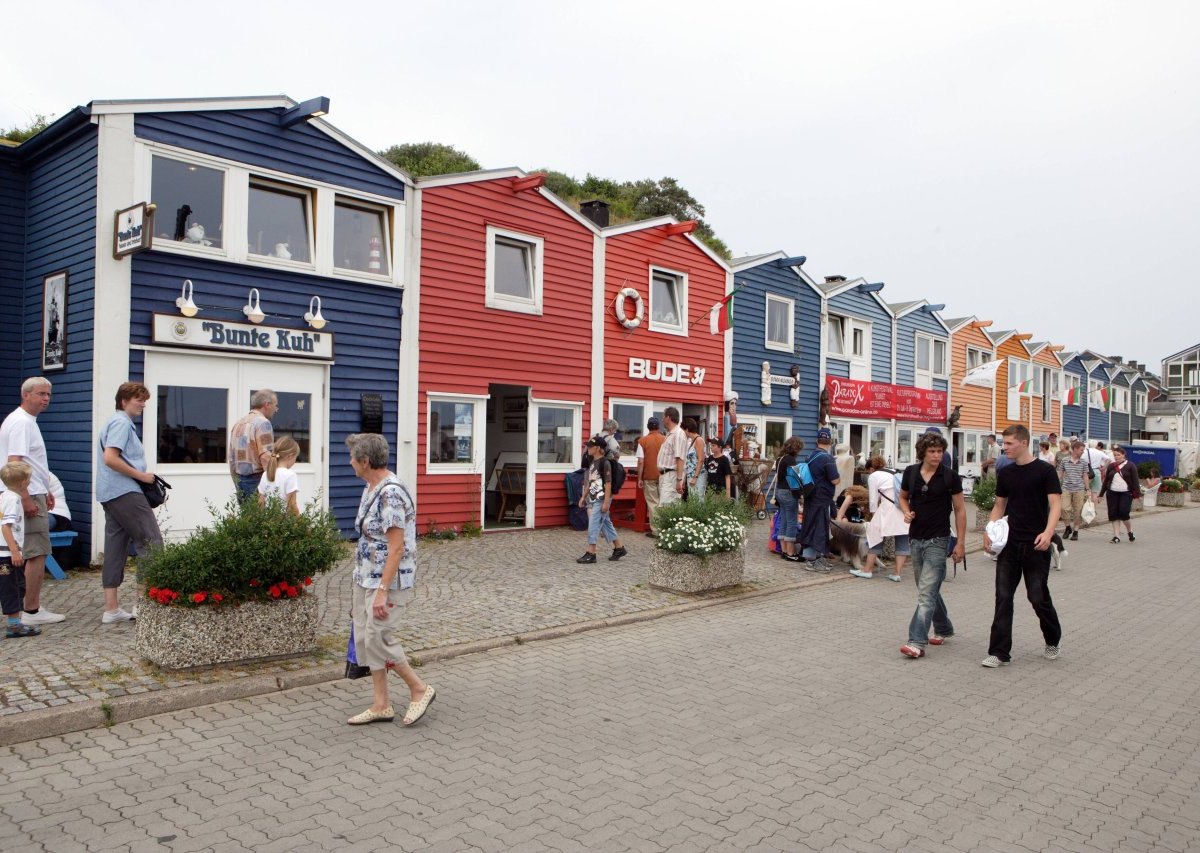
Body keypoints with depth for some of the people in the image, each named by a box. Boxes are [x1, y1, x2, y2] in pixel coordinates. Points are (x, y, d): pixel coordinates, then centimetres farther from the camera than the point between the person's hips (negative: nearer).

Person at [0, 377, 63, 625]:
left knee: (33, 554, 14)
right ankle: (31, 611, -4)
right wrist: (26, 498, -25)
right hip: (30, 497, -11)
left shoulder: (27, 421, 19)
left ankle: (32, 607, 20)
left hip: (32, 496, 11)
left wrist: (45, 491, 28)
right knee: (37, 554, -8)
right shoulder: (21, 422, -14)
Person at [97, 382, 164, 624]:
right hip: (125, 492, -10)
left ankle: (111, 609, 9)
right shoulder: (121, 423, -10)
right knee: (151, 543, -6)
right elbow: (110, 458, -21)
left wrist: (141, 476, 15)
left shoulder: (117, 422, 21)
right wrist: (141, 475, -13)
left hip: (111, 494, 10)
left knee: (116, 549, 8)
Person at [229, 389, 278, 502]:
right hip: (257, 481, -8)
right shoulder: (262, 422, -11)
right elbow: (265, 457, -20)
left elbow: (232, 458, 20)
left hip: (240, 481, 9)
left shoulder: (239, 423, 16)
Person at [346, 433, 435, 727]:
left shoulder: (390, 493, -22)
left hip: (389, 580, -10)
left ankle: (420, 689, 12)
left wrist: (382, 590, -26)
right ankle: (381, 705, 19)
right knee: (364, 638, 10)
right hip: (364, 578, 10)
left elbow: (396, 547, -24)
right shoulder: (370, 489, 10)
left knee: (378, 638, -7)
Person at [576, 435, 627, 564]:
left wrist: (606, 501, -20)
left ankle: (590, 554, -2)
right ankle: (619, 548, 23)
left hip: (601, 500, -9)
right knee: (606, 524, 13)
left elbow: (608, 483, -17)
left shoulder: (605, 463, -14)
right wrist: (583, 496, 20)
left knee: (593, 525, -7)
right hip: (593, 499, 9)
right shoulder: (593, 462, 13)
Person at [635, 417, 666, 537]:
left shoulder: (643, 441, -5)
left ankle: (655, 530, 2)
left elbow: (641, 461, -9)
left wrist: (639, 478, -3)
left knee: (653, 503, 2)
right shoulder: (665, 440, 2)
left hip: (649, 476, -2)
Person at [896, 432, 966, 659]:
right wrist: (906, 512, -3)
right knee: (928, 588, 18)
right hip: (915, 538, 5)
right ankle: (943, 629, 37)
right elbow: (903, 497, 19)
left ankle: (917, 642, -16)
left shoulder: (950, 477, -8)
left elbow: (960, 510, -3)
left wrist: (961, 543, -7)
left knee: (927, 591, -12)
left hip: (937, 540, -5)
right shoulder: (910, 472, 2)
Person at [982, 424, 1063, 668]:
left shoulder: (1044, 471, -6)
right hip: (1009, 543, 5)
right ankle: (1000, 652, 3)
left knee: (1038, 597, 3)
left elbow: (1055, 504, -12)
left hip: (1036, 545, -4)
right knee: (1003, 596, -1)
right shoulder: (1005, 473, 9)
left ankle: (1053, 642, 31)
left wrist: (1048, 533, -27)